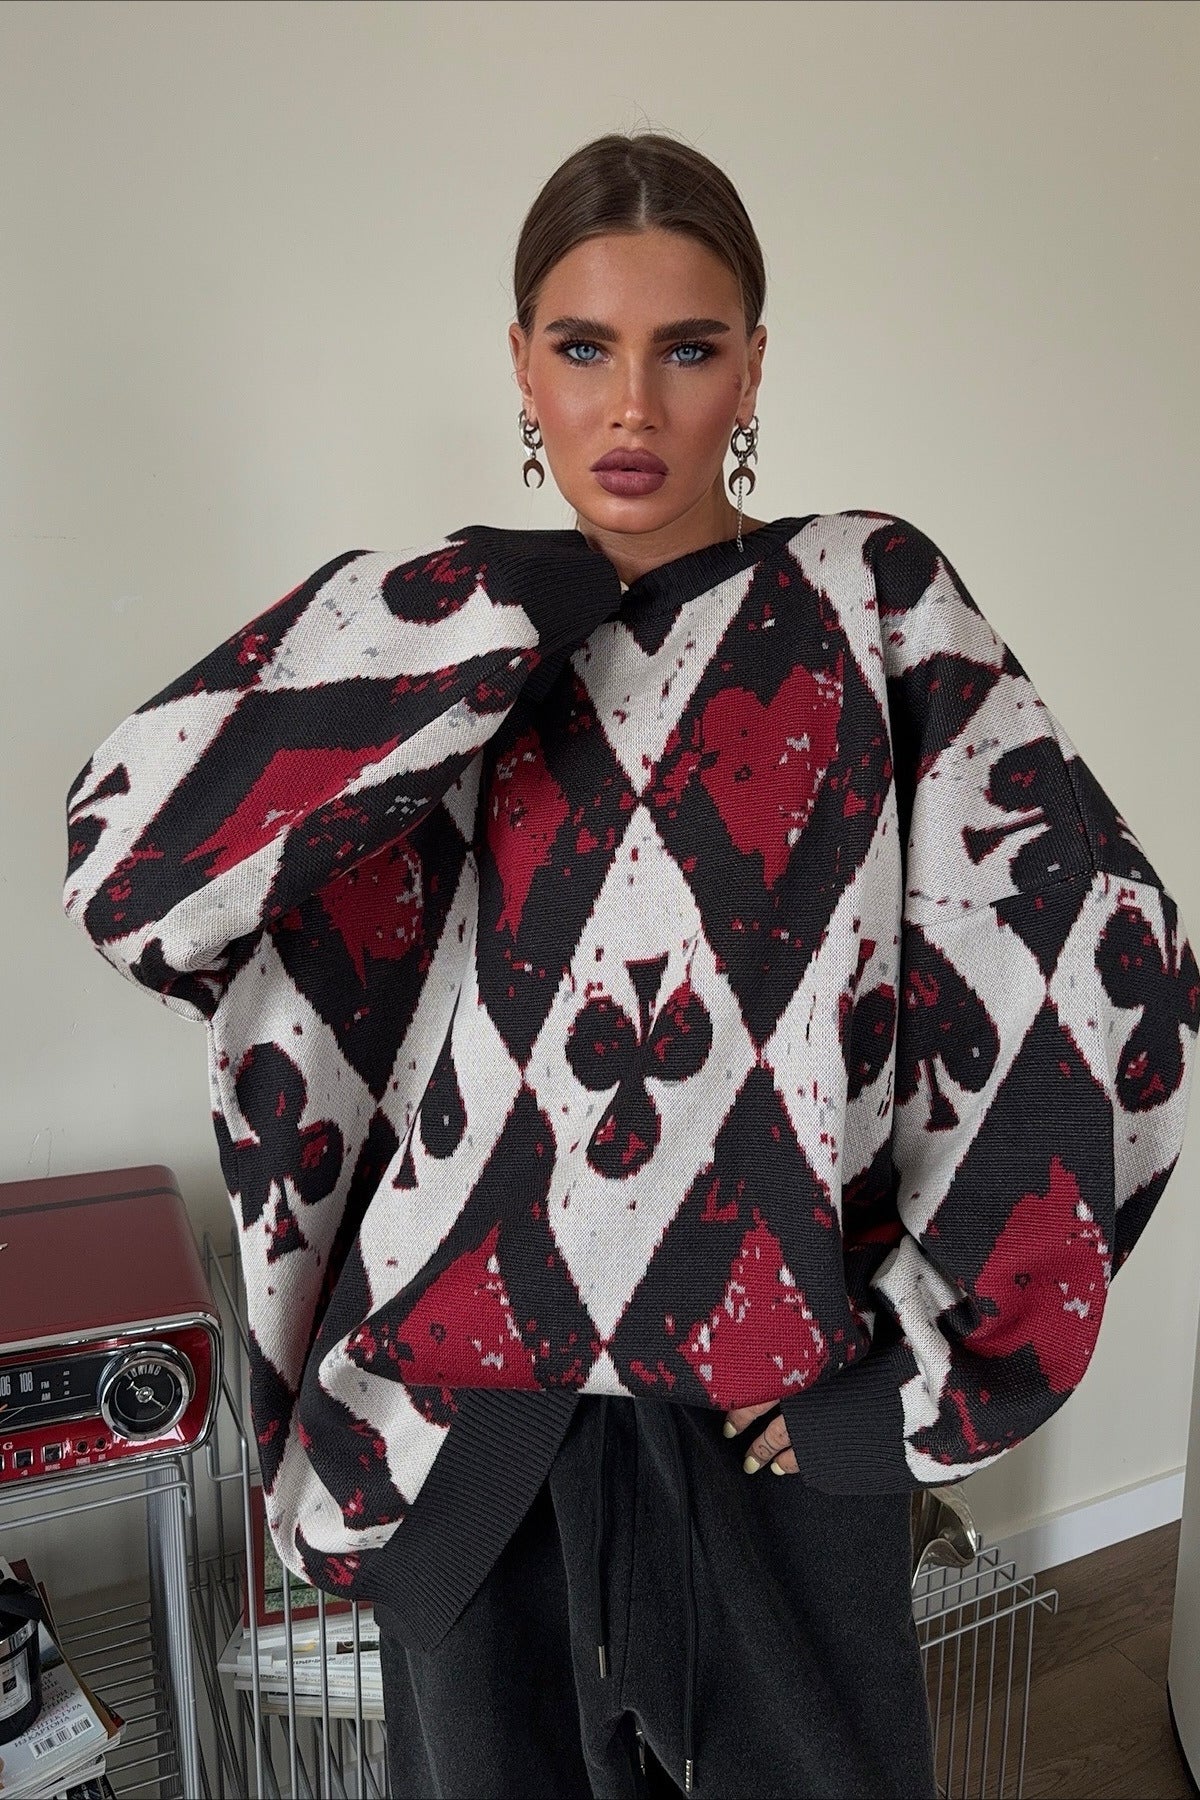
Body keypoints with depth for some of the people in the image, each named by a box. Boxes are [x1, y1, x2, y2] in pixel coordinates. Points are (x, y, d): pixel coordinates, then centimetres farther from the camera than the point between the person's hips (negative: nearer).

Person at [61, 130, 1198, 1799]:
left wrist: (918, 1348, -11)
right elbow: (129, 866, -15)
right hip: (477, 1399, 2)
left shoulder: (868, 597, -4)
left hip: (779, 1407, -1)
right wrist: (509, 604, -14)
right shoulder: (452, 651, 1)